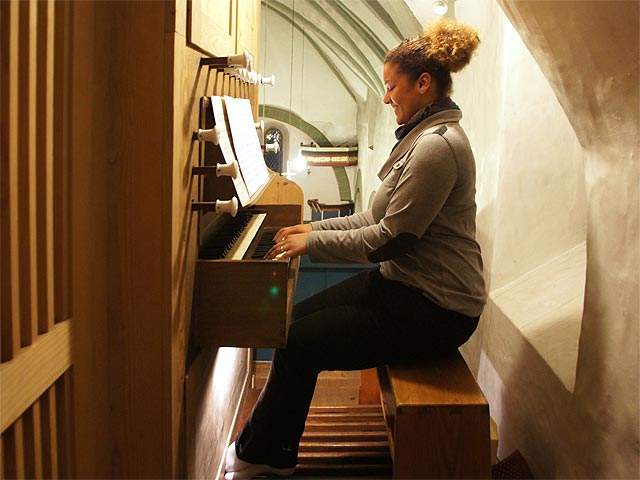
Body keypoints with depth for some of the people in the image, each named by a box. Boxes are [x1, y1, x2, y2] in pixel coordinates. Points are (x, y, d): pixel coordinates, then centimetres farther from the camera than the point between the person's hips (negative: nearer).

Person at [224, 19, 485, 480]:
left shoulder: (438, 146, -22)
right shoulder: (423, 135, 12)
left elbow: (390, 239, -23)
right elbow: (383, 219, 16)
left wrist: (313, 243, -14)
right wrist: (319, 228, 10)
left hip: (434, 309, -10)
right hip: (403, 281, 10)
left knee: (298, 343, -12)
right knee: (297, 318, 4)